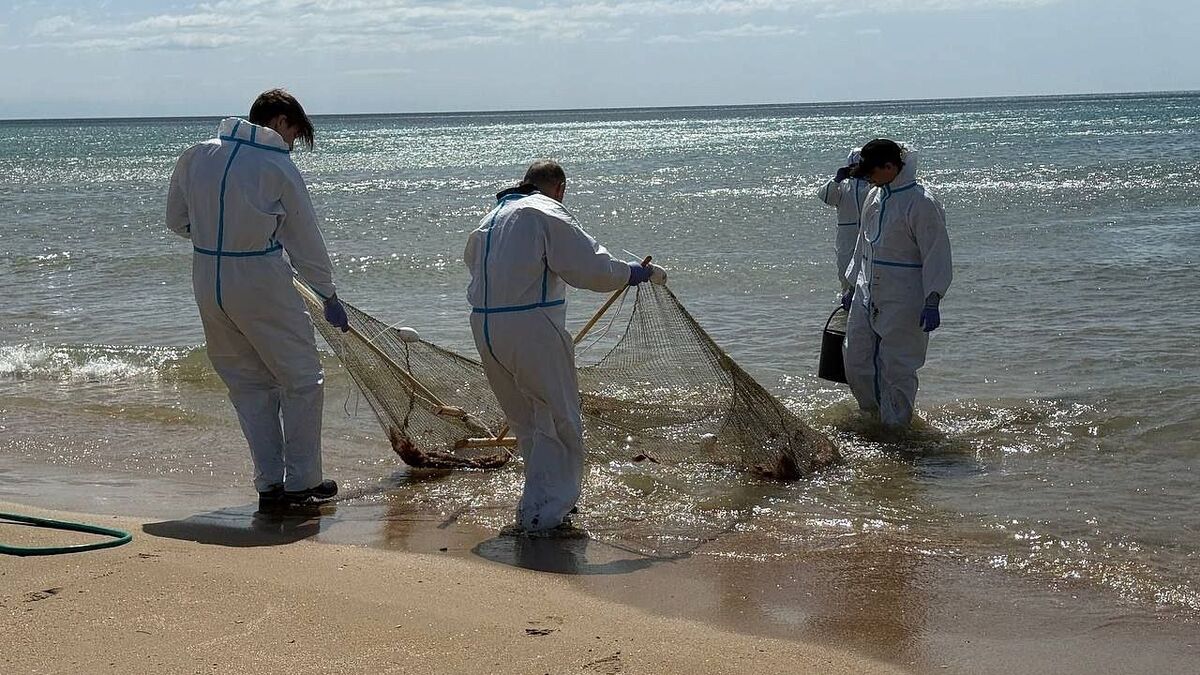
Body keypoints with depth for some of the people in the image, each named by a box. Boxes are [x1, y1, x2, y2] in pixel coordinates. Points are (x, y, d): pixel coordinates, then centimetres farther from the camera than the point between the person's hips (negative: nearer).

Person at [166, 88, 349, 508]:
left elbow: (176, 220, 15)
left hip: (206, 280, 6)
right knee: (302, 379, 8)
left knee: (247, 382, 15)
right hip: (259, 281, -6)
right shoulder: (276, 166, -8)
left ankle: (270, 483, 15)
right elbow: (305, 239, -1)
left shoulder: (195, 157, 6)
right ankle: (301, 482, 9)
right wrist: (329, 296, 8)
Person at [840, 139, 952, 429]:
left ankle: (895, 427, 14)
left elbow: (936, 255, -15)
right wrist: (853, 288, 23)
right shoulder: (875, 196, 9)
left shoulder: (921, 203, -15)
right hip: (867, 296, 8)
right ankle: (872, 415, 29)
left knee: (897, 367, -1)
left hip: (903, 302, -8)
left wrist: (932, 302, -20)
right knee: (856, 362, 10)